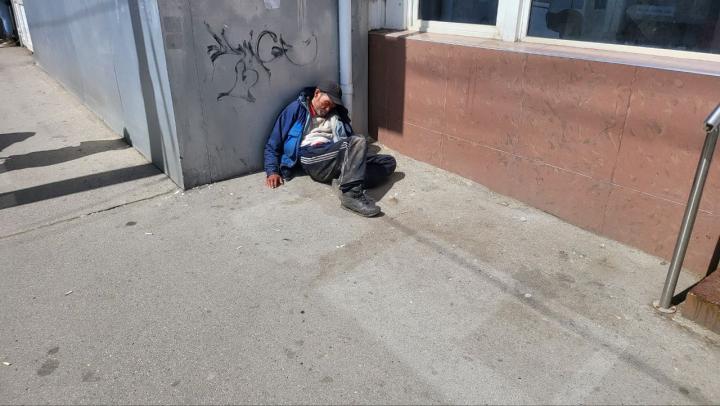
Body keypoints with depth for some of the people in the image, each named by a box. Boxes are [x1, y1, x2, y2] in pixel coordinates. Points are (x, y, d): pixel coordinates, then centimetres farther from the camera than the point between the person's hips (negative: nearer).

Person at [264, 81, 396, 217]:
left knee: (389, 162, -9)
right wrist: (272, 171, -4)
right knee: (359, 141, -28)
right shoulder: (297, 109, 13)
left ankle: (345, 181, -29)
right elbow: (273, 143, 10)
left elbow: (349, 140, 21)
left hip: (337, 159, 6)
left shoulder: (336, 114, 27)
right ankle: (352, 194, -41)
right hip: (312, 159, -6)